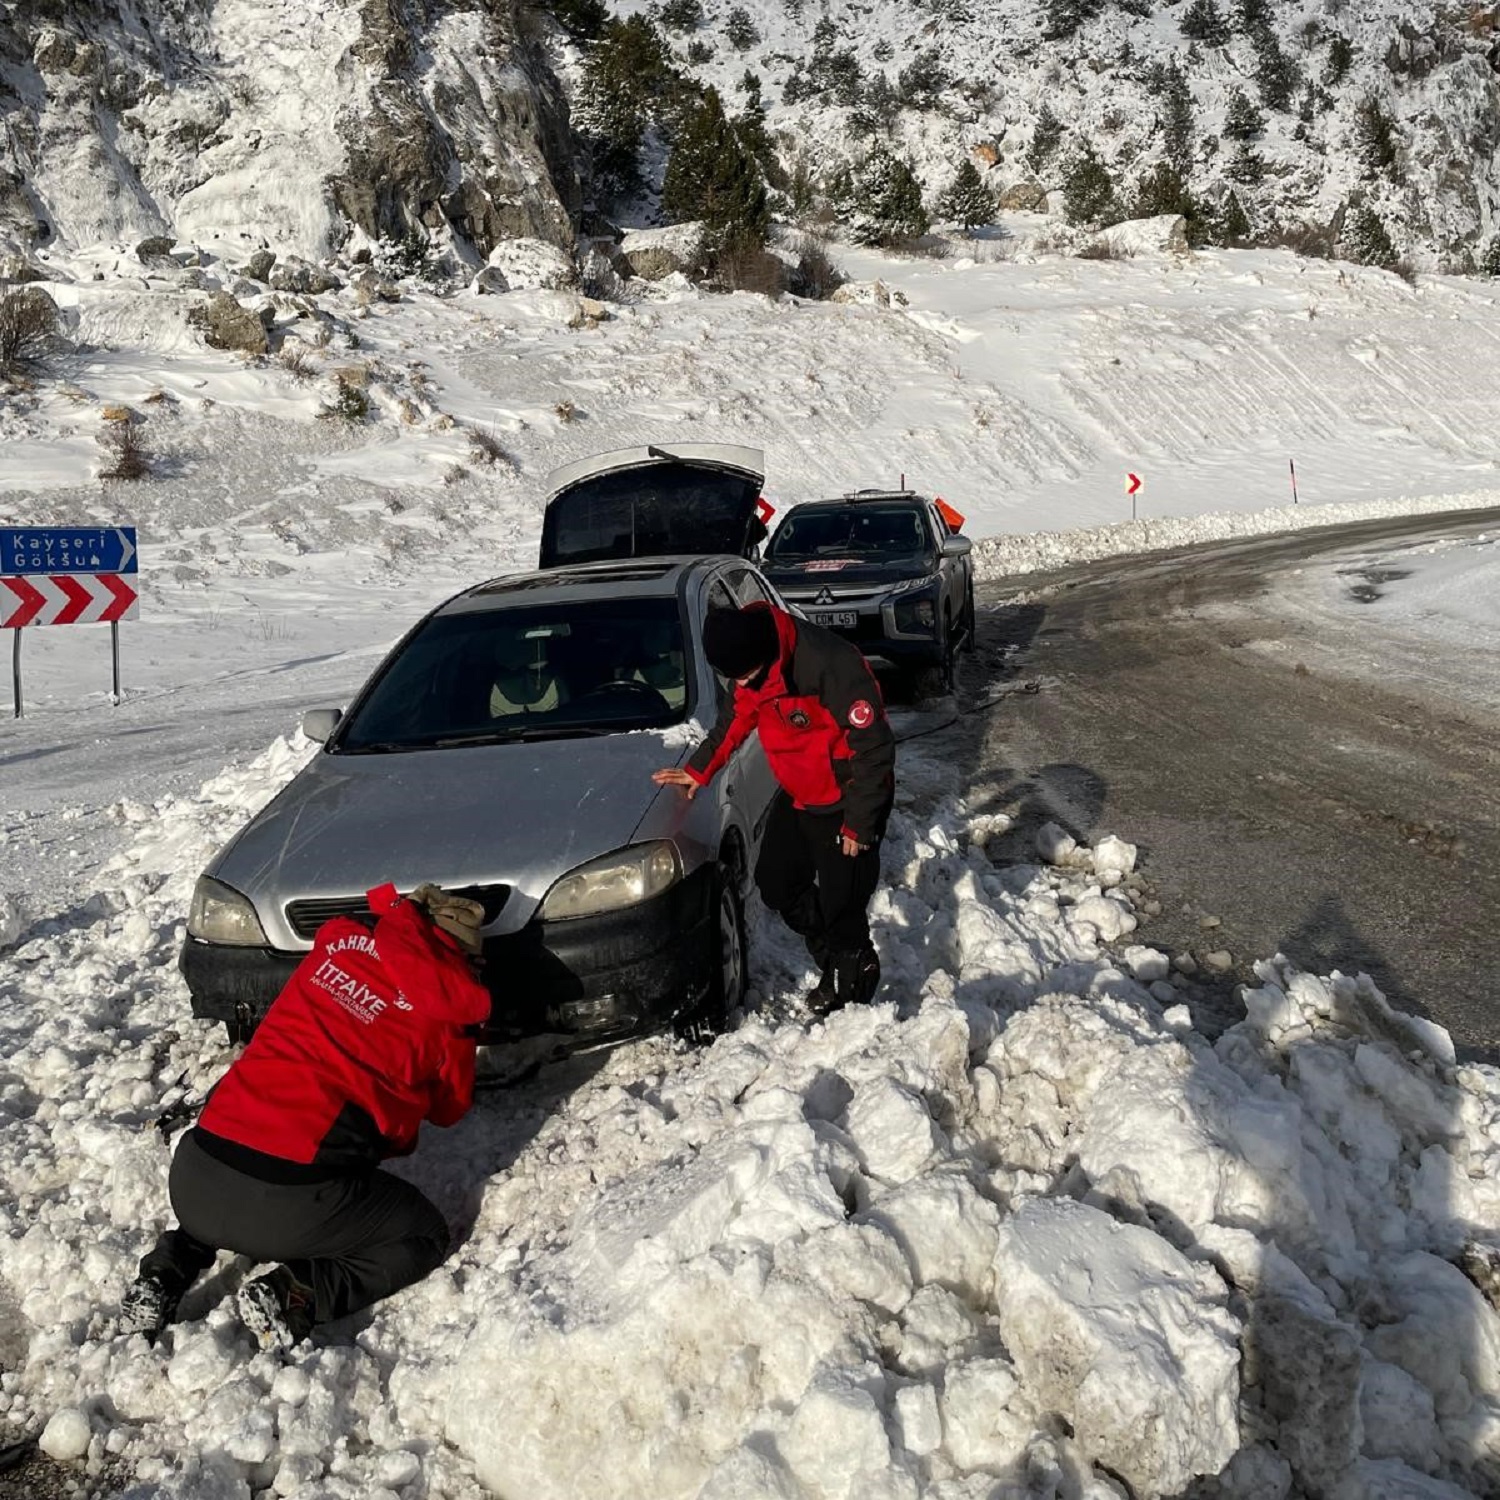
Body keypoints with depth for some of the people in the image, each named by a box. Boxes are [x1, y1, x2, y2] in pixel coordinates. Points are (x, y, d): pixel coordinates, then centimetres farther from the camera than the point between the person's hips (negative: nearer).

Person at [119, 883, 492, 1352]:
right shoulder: (449, 1004, 2)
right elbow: (450, 1109, 20)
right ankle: (293, 1296, -3)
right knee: (425, 1235, 18)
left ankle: (167, 1271, 15)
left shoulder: (340, 940, 12)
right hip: (293, 1203, -5)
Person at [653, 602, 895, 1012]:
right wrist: (698, 771, 9)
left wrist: (858, 824, -21)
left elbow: (874, 748, -26)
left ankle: (853, 987, 19)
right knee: (776, 886, 14)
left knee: (842, 907, -4)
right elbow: (737, 719, 13)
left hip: (846, 802, -8)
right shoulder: (754, 670, -7)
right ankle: (831, 959, 33)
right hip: (798, 795, 8)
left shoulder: (832, 666, -32)